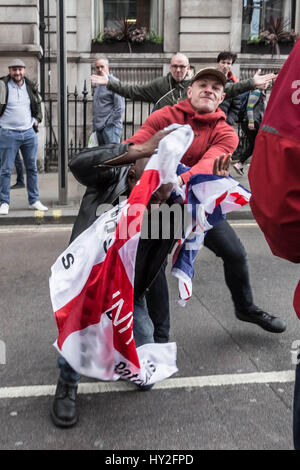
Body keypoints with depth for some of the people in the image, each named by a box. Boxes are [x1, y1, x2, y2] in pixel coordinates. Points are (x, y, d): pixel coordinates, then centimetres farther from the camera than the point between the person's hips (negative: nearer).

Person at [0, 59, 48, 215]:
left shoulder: (31, 86, 9)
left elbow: (37, 104, 24)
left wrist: (37, 119, 11)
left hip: (29, 133, 4)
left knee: (32, 168, 9)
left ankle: (34, 200, 18)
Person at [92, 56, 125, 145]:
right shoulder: (98, 86, 21)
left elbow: (120, 107, -14)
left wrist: (111, 123, -14)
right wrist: (95, 126, 16)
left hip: (110, 127, -9)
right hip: (99, 128, 9)